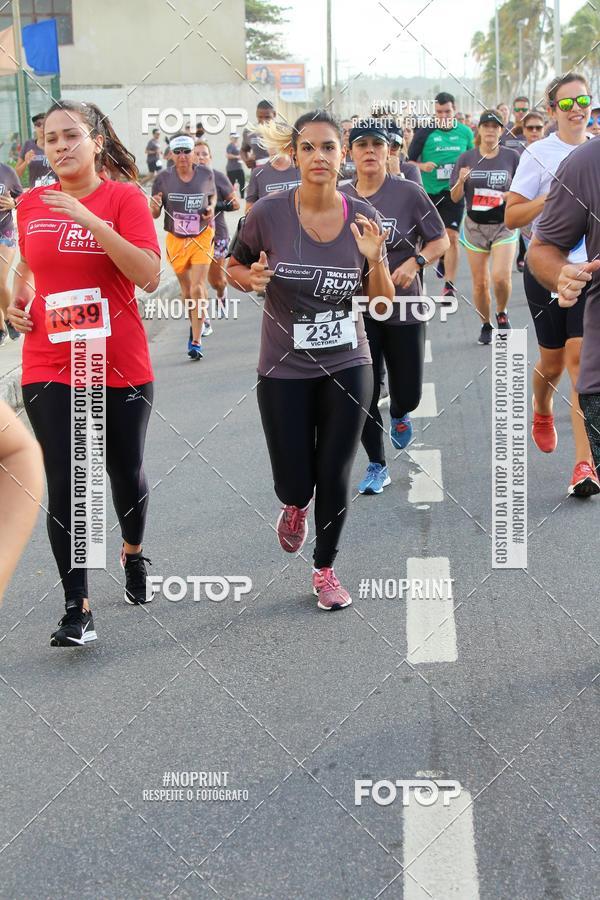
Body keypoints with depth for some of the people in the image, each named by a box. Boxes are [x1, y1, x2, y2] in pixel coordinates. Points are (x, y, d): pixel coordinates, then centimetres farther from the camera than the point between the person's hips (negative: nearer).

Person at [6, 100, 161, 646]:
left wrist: (89, 219, -25)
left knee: (126, 473, 14)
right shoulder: (31, 204, 5)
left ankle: (133, 553, 44)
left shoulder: (124, 199, -7)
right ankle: (77, 606, 4)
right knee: (64, 484, -4)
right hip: (49, 368, 2)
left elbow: (150, 276, -20)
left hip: (121, 365, -2)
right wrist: (17, 303, 3)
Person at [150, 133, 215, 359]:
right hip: (175, 239, 2)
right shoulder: (163, 178, -7)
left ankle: (196, 341, -12)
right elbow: (154, 214, -2)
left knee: (197, 288, -13)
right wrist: (154, 207, -25)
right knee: (186, 290, 14)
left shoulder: (206, 174, -5)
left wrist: (211, 209, -5)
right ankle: (198, 324, 39)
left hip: (201, 237, -2)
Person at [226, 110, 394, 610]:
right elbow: (234, 267, 4)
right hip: (285, 371, -1)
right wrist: (252, 279, -19)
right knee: (295, 482, 3)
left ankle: (326, 569, 28)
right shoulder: (269, 213, -12)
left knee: (335, 477, 5)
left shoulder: (362, 217, -5)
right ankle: (296, 504, 43)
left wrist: (375, 259, -19)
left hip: (347, 366, 1)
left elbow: (383, 301, 0)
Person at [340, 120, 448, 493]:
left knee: (408, 393, 5)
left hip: (404, 308, -1)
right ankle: (377, 467, 18)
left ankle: (400, 414, 44)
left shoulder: (409, 192, -7)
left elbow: (441, 240, -2)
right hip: (358, 309, 2)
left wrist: (415, 262, -18)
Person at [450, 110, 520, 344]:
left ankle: (502, 313, 12)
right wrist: (461, 181, -18)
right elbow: (455, 198, 2)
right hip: (475, 226, 2)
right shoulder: (466, 158, 2)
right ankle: (485, 325, 24)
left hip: (504, 224, -1)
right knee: (480, 282, 4)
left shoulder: (511, 157, 0)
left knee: (501, 277, -17)